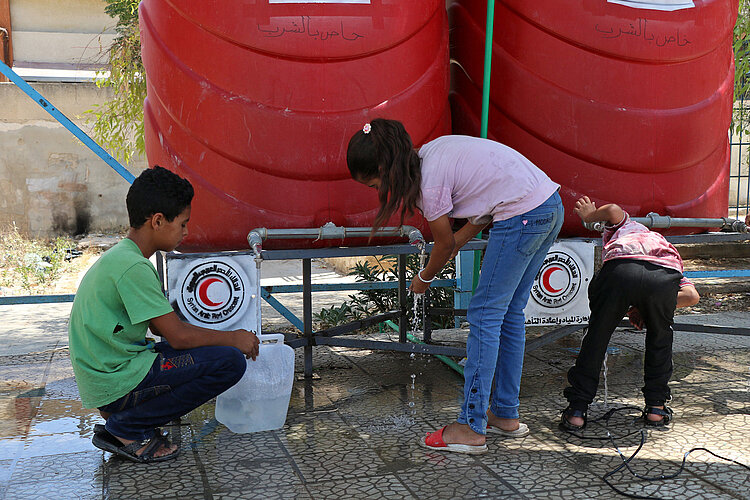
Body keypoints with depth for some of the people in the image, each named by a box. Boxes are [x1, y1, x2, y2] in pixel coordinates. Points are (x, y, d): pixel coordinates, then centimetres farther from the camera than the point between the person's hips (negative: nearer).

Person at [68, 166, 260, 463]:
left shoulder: (118, 256, 13)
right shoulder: (132, 266, -19)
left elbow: (163, 327, 18)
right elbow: (178, 335, -18)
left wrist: (224, 337, 15)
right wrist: (233, 339, -3)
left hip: (102, 376, 10)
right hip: (117, 383, -10)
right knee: (230, 362, -16)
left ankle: (120, 416, 10)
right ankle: (126, 428, -6)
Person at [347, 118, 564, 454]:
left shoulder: (429, 180, -13)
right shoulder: (432, 153, 13)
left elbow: (445, 244, 0)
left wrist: (423, 279, 18)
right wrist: (458, 241, 16)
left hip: (523, 217, -10)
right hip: (551, 205, 10)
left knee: (485, 315, -4)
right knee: (509, 313, 15)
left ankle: (471, 428, 1)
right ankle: (506, 416, 24)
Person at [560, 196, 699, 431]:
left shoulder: (627, 226, 41)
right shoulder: (668, 250, 42)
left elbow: (613, 210, 14)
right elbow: (692, 296, 22)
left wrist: (589, 216, 35)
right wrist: (645, 308, 28)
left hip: (620, 271, -2)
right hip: (664, 277, 2)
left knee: (596, 336, 16)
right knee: (659, 337, 30)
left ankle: (577, 411, 17)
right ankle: (655, 406, 32)